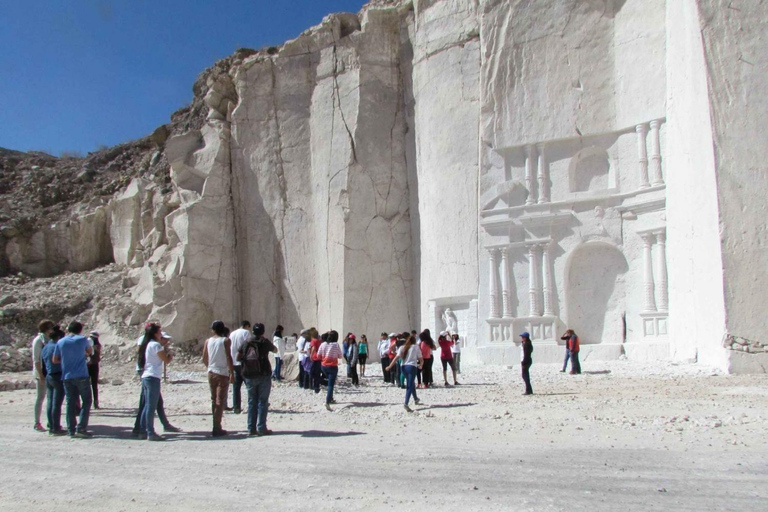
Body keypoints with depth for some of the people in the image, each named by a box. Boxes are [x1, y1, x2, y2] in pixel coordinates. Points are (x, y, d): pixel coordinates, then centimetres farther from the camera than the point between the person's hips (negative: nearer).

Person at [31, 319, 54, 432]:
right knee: (40, 397, -2)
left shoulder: (49, 340, 12)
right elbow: (36, 359, -13)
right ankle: (37, 423, 4)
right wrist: (40, 374, -17)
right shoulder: (38, 340, -8)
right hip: (42, 373, -7)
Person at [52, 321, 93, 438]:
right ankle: (81, 429, -6)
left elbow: (54, 360, 9)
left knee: (70, 402, 9)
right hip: (81, 376, -4)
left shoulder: (60, 342, 4)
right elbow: (90, 352, 13)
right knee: (86, 401, 3)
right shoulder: (82, 339, -3)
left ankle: (71, 430, 10)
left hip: (66, 377, 4)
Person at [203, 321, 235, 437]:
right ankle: (216, 429, -5)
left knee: (214, 400, 14)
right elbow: (229, 358, -13)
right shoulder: (226, 341, -7)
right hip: (222, 374, -4)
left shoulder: (208, 341, 5)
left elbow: (204, 359, 8)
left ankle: (216, 427, 19)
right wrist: (232, 373, -11)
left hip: (211, 374, 4)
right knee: (220, 401, -2)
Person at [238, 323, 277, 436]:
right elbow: (275, 350, 13)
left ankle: (251, 428, 10)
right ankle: (261, 428, 0)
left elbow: (238, 358, 6)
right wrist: (271, 345, 32)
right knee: (263, 402, 2)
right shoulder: (265, 342, -4)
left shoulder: (246, 343, 4)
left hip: (249, 376, 3)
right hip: (263, 375, -3)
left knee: (252, 402, 10)